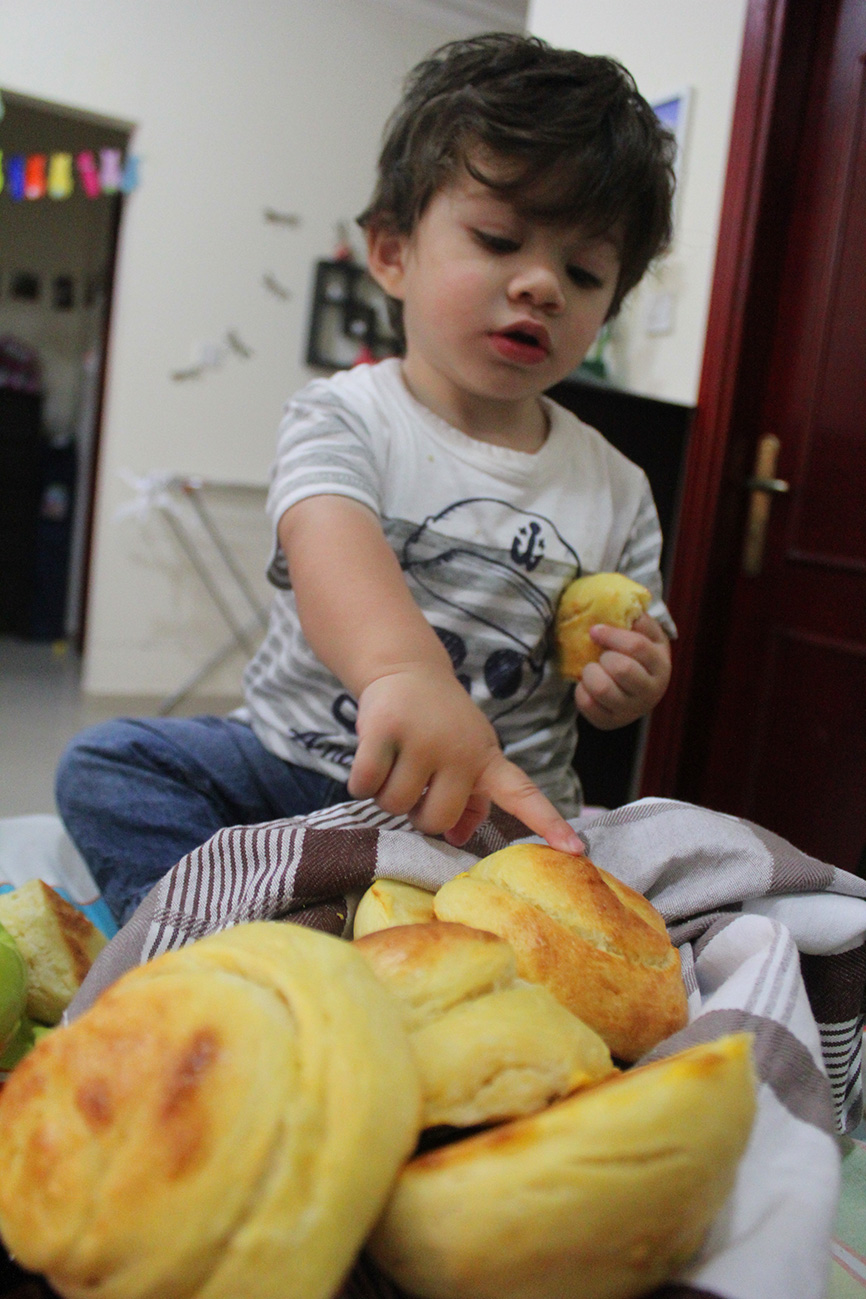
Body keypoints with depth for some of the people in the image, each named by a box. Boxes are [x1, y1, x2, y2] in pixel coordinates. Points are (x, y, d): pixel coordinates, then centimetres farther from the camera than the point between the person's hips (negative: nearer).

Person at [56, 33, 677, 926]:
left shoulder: (616, 491, 4)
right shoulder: (345, 417, -8)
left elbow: (611, 694, 15)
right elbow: (331, 546, -33)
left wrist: (632, 686, -11)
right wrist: (406, 671, -55)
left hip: (502, 797, 2)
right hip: (301, 761, -1)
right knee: (108, 765, -18)